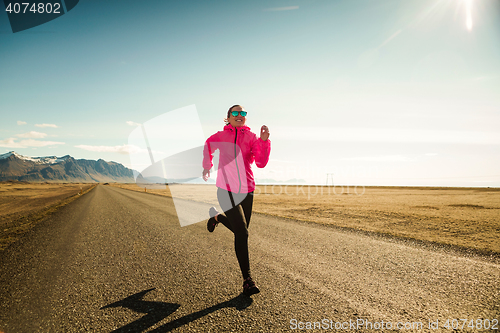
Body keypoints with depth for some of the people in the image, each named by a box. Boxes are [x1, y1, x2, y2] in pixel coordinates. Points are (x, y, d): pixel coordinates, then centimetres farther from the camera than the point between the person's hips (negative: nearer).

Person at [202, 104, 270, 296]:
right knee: (242, 233, -13)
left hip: (246, 190, 3)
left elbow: (261, 163, -11)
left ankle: (217, 217, 47)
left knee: (239, 230, 17)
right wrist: (206, 166, 32)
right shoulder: (219, 137, 1)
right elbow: (208, 146, 24)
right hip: (226, 190, -3)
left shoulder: (251, 137, 1)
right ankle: (247, 280, -4)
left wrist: (264, 141, -23)